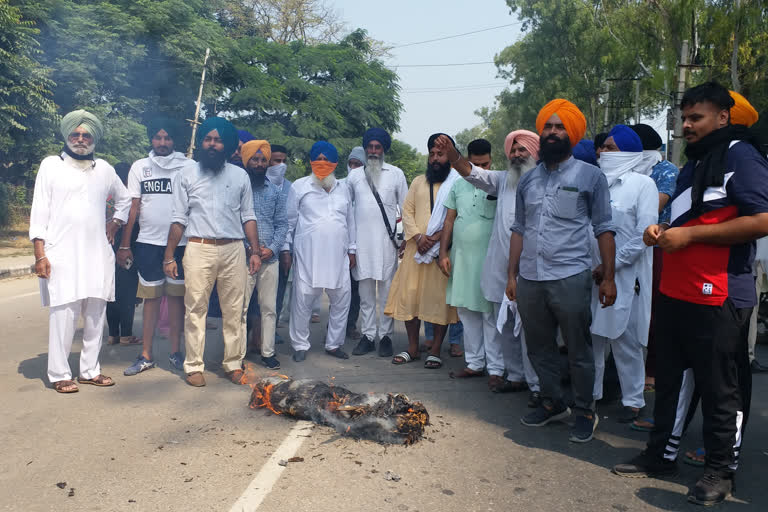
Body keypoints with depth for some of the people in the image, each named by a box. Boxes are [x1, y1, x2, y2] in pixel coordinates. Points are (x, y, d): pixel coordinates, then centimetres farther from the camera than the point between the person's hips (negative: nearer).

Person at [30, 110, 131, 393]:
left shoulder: (104, 168, 12)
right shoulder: (51, 165, 2)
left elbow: (124, 199, 28)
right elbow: (39, 212, -1)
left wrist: (114, 224, 12)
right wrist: (40, 255, -9)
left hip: (98, 254, 4)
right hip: (62, 255, -4)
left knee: (96, 316, 6)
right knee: (63, 315, -6)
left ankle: (90, 370, 17)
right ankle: (59, 374, 5)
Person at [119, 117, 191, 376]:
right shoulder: (139, 167, 8)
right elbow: (133, 207, 7)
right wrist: (124, 245, 3)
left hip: (179, 242, -1)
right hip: (148, 242, 1)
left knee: (176, 296, 5)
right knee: (151, 297, 5)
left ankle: (175, 353, 13)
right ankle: (146, 355, 11)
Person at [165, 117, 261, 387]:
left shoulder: (240, 175, 12)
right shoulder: (186, 174, 7)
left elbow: (248, 216, 12)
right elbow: (178, 219, 5)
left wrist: (255, 251, 4)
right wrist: (169, 256, 1)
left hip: (233, 250, 2)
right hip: (199, 249, -1)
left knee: (234, 310, 4)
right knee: (196, 309, 0)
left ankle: (234, 364, 15)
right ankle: (194, 366, 10)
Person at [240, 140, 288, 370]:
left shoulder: (275, 191, 13)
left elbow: (282, 224, 11)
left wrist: (272, 248, -5)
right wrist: (249, 247, -11)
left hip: (270, 258, 4)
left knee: (269, 308, 7)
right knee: (241, 307, -2)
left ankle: (268, 352, 16)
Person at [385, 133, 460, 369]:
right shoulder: (418, 182, 17)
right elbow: (407, 211, 11)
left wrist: (437, 238, -16)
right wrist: (418, 236, -6)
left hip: (443, 250, -4)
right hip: (415, 249, 5)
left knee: (440, 297, -2)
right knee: (409, 295, 4)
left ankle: (435, 350, 8)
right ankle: (412, 348, 16)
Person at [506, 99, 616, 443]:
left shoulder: (590, 176, 1)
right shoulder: (528, 180, 13)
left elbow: (603, 230, 0)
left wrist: (608, 277, -5)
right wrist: (512, 275, 12)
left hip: (570, 279, -4)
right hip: (529, 280, 5)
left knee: (579, 351, 5)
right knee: (539, 349, 14)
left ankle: (585, 413, 22)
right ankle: (553, 404, 31)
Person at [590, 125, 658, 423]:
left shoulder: (642, 184, -5)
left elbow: (644, 234, -12)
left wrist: (611, 265, -13)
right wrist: (590, 265, 2)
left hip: (624, 276, -5)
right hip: (593, 274, 5)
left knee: (625, 341, 1)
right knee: (593, 337, 11)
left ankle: (634, 401, 16)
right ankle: (591, 394, 25)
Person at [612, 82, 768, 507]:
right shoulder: (693, 164, 19)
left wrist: (689, 235, -19)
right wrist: (661, 231, 7)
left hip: (717, 298, -9)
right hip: (675, 293, 9)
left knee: (720, 388, 4)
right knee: (670, 379, 16)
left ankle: (720, 470, 19)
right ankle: (662, 454, 29)